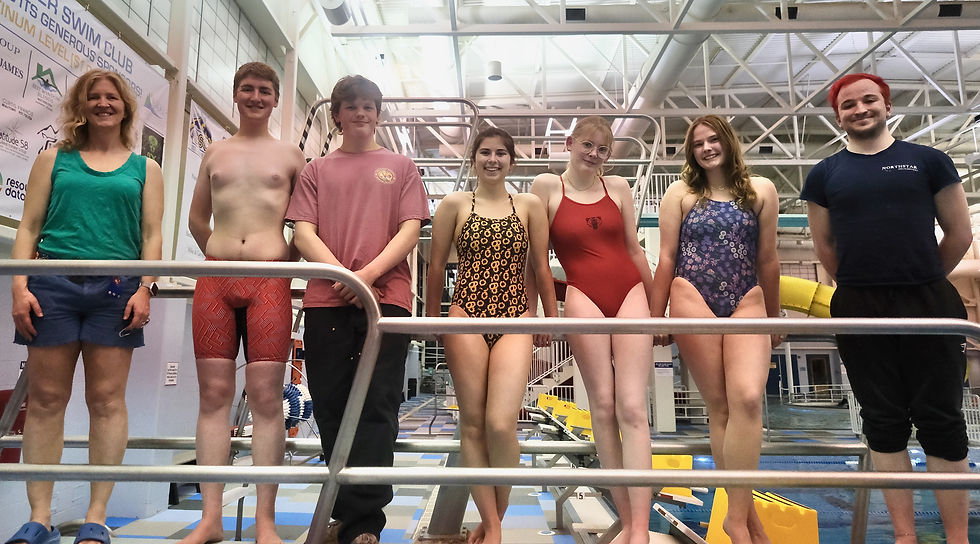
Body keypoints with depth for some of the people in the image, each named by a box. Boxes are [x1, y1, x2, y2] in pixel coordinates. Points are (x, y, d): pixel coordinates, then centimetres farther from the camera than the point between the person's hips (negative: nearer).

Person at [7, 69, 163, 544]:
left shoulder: (144, 168, 14)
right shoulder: (53, 160, 15)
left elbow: (151, 234, 7)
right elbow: (29, 227, 10)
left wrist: (145, 288, -6)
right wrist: (20, 286, -2)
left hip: (116, 290, -1)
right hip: (53, 285, 1)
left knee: (107, 399, -2)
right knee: (45, 398, 1)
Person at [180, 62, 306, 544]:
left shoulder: (291, 155, 12)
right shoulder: (216, 152, 18)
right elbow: (196, 218, 23)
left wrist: (288, 256, 4)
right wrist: (221, 255, 15)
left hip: (269, 280, -2)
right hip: (215, 278, 3)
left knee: (266, 397, -6)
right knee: (214, 394, 1)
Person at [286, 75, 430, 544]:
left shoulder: (401, 167, 16)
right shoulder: (316, 170, 19)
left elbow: (410, 229, 4)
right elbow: (304, 232, 8)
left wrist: (369, 272, -11)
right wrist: (340, 273, -11)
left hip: (386, 295, -2)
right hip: (326, 299, 2)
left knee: (377, 408, -7)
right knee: (331, 408, 5)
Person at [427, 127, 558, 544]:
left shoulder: (529, 206, 12)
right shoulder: (455, 204, 9)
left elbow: (541, 267, 13)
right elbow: (436, 266, 11)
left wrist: (551, 317, 12)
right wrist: (432, 317, 10)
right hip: (467, 317, 0)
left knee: (501, 424, -13)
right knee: (472, 423, 0)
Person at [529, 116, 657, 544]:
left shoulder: (618, 187, 13)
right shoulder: (547, 186, 6)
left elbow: (634, 249, 16)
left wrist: (656, 306, 17)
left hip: (630, 293, 2)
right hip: (584, 297, -2)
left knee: (632, 407, -7)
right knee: (603, 406, -1)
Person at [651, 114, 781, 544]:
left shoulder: (761, 190, 10)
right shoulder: (681, 193, 7)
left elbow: (768, 260, 13)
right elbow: (666, 260, 5)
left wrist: (774, 319, 17)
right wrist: (655, 320, 5)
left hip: (746, 302, 1)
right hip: (694, 301, -1)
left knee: (747, 399, -17)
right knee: (719, 406, 0)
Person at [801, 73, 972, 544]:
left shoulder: (928, 160, 5)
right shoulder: (824, 174, 7)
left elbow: (960, 234, 8)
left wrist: (922, 281, 12)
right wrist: (864, 289, 13)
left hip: (929, 303, -1)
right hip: (859, 310, 1)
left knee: (941, 420, 3)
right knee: (884, 421, 6)